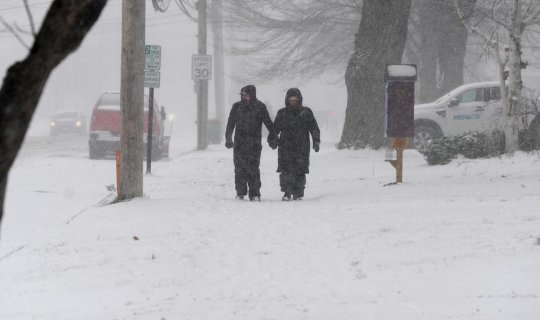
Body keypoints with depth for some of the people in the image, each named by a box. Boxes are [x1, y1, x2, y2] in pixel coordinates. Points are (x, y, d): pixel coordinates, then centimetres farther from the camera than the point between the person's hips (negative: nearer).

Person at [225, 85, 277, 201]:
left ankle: (255, 194, -2)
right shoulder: (237, 107, 7)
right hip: (239, 143, 2)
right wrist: (228, 138, -1)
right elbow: (230, 124, 9)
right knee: (239, 168, 1)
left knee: (253, 168, -7)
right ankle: (240, 193, 10)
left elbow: (269, 124, 8)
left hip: (254, 144, -2)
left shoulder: (260, 107, 1)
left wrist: (272, 139, 7)